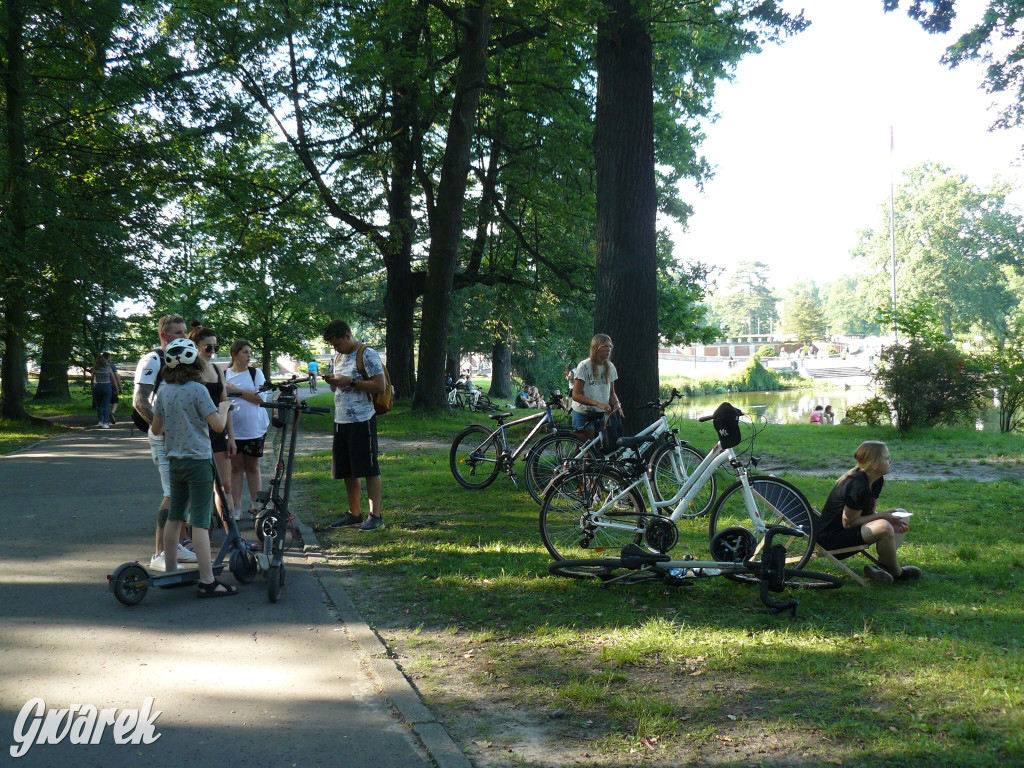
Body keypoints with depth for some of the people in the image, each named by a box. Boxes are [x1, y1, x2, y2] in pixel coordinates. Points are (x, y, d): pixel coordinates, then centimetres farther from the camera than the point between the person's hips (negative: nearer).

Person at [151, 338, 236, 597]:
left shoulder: (164, 391, 5)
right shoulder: (197, 390, -14)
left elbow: (156, 428, 11)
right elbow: (218, 425, -16)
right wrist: (224, 407, 3)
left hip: (175, 461, 7)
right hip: (198, 461, -7)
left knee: (174, 517, 16)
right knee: (200, 522, -8)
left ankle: (170, 572, 26)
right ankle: (207, 582, -8)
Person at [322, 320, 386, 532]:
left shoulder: (367, 354, -9)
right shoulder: (339, 357, 17)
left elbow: (379, 386, -16)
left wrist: (350, 382, -18)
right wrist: (332, 383, 3)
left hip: (362, 420, -8)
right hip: (341, 420, 8)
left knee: (369, 468, -5)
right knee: (348, 471, 11)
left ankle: (375, 515, 0)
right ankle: (354, 514, 20)